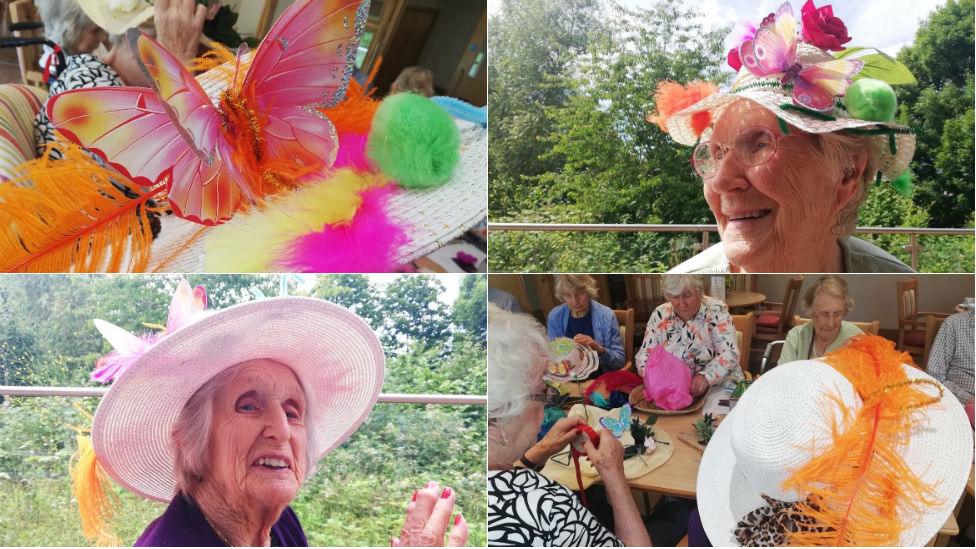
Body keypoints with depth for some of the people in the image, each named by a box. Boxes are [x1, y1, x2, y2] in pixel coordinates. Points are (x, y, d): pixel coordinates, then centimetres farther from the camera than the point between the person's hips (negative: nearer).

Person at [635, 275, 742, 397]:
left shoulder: (716, 311, -8)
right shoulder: (660, 315, 0)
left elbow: (730, 354, -16)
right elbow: (644, 355, 2)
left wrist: (706, 377, -34)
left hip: (719, 387, -2)